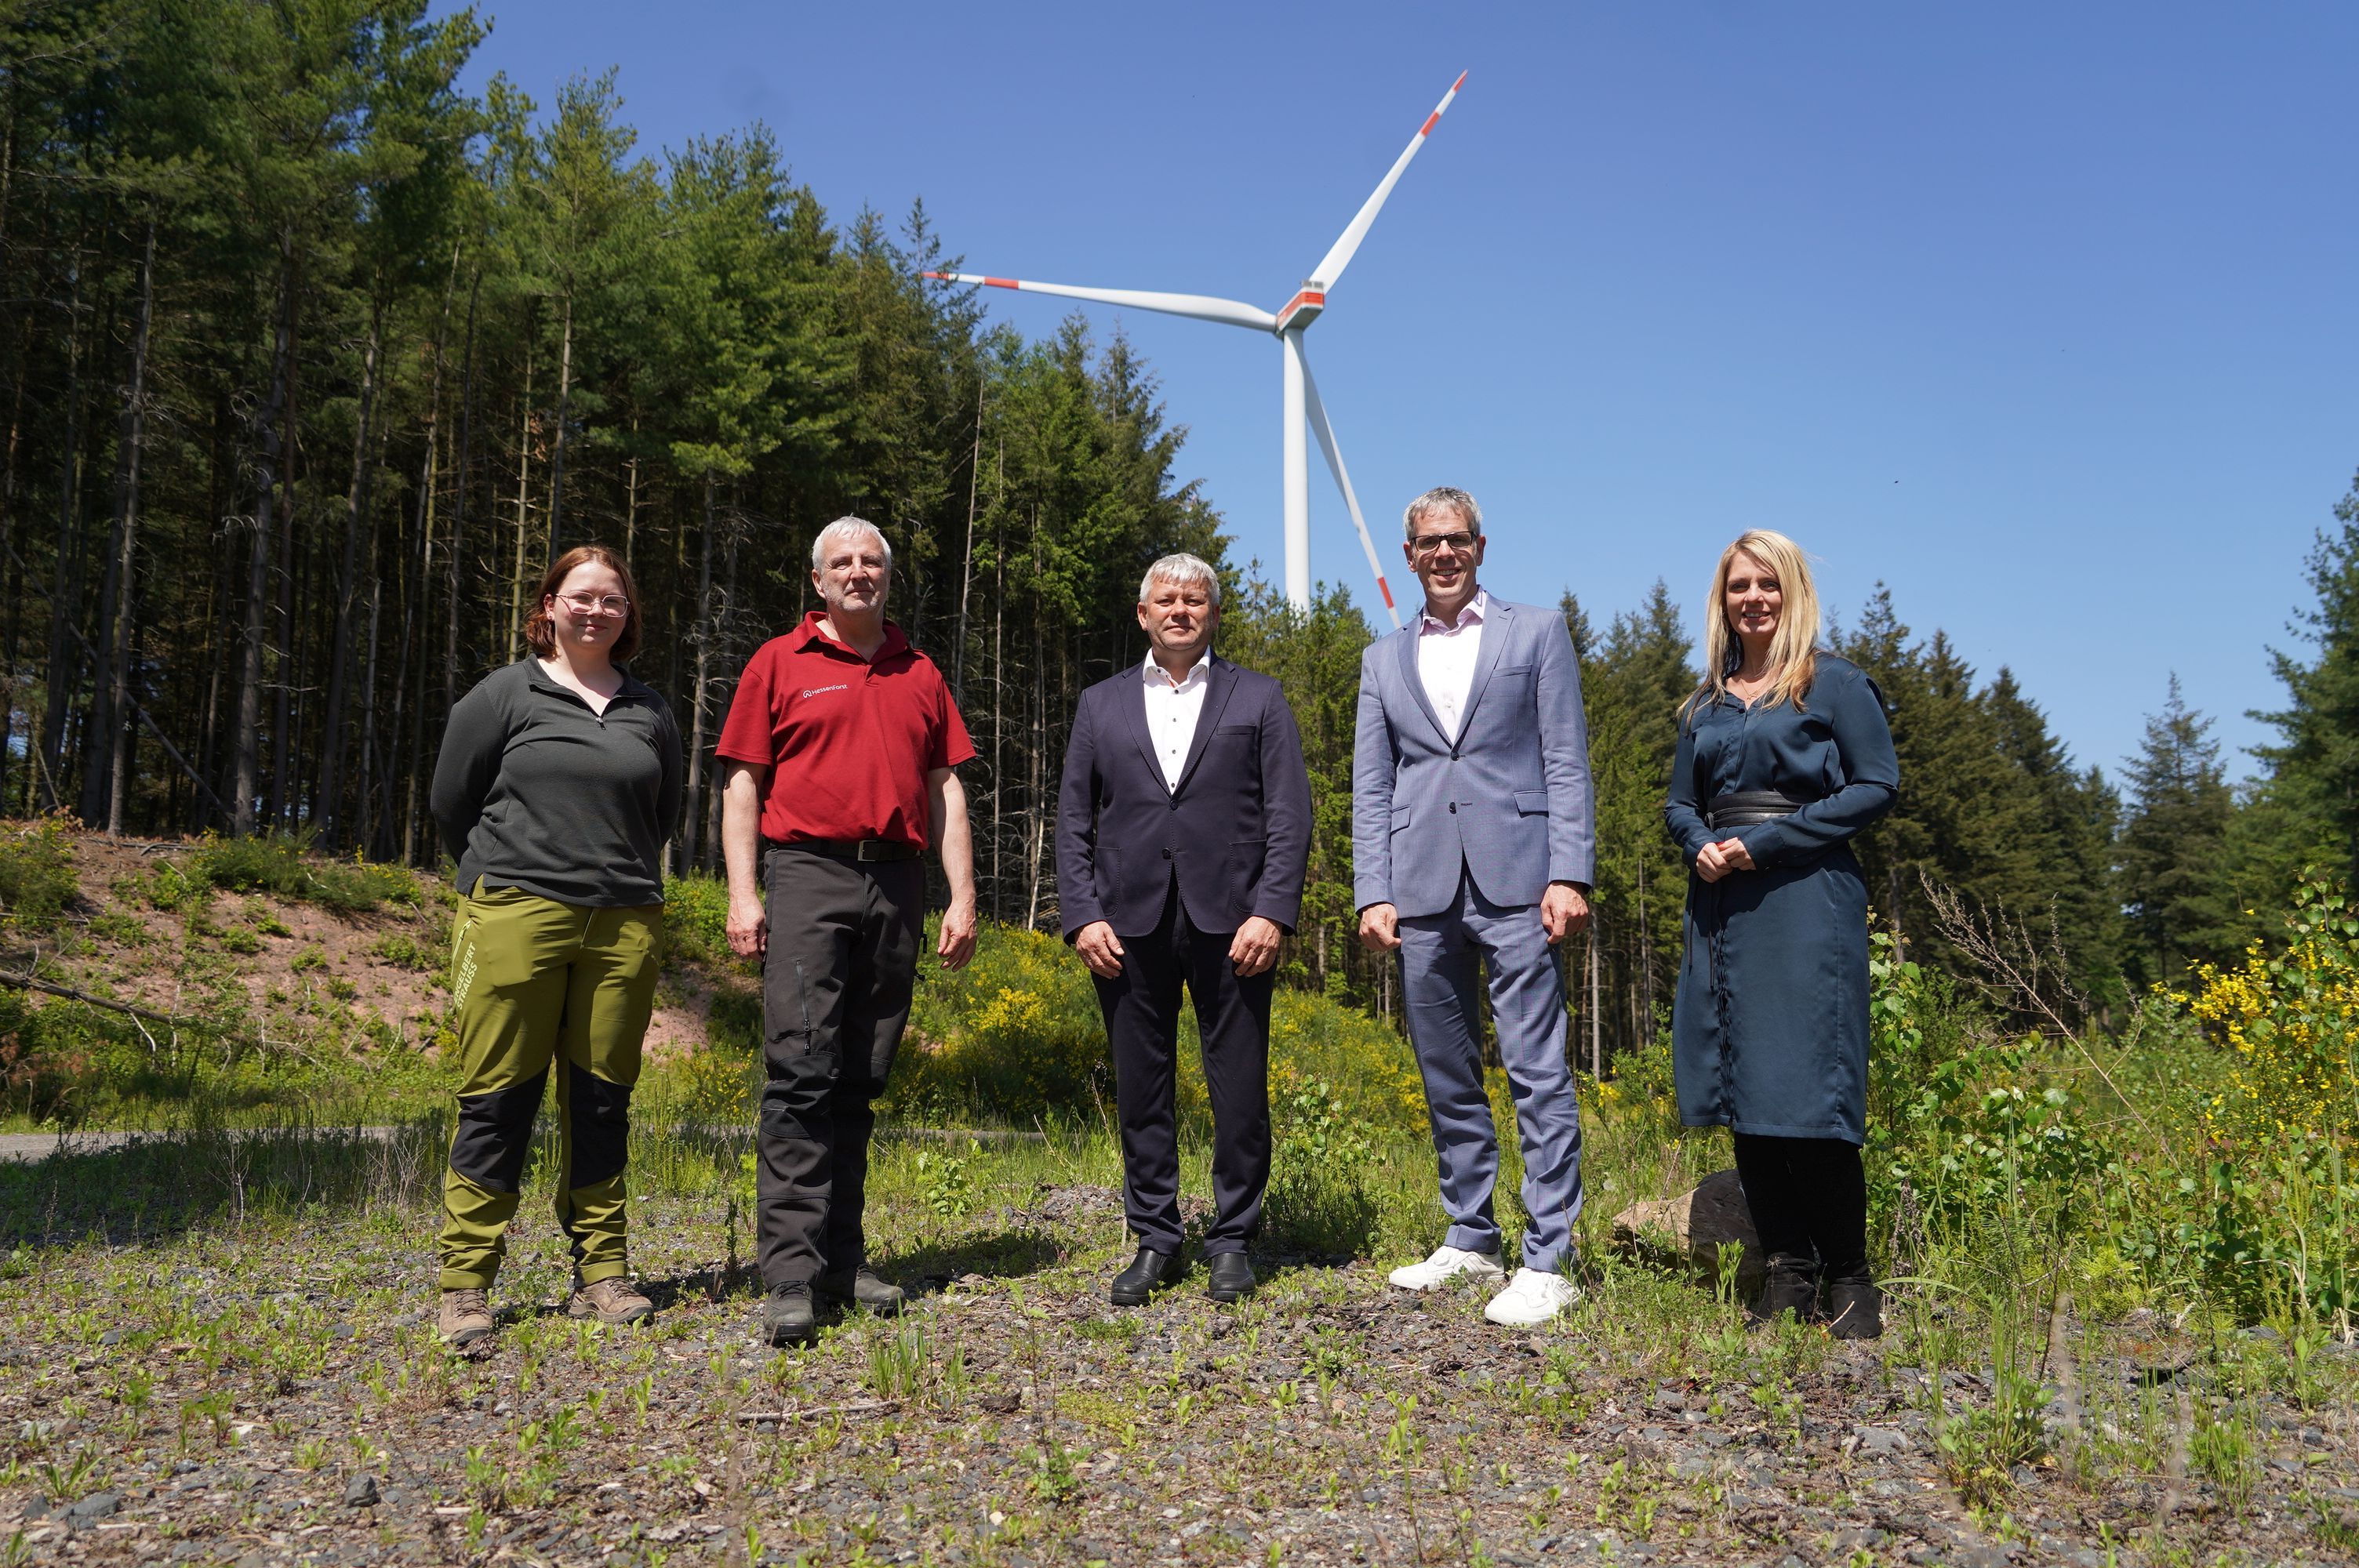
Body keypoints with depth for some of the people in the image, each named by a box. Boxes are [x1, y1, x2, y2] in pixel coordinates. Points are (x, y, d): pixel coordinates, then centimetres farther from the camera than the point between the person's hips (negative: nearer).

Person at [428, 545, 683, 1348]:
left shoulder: (650, 711, 15)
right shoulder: (505, 695, 5)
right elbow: (451, 800, 10)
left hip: (624, 924, 3)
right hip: (515, 919, -3)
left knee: (601, 1100, 6)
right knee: (498, 1100, -3)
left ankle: (601, 1274, 14)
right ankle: (464, 1285, 4)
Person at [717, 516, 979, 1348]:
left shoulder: (920, 676, 18)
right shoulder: (780, 664, 9)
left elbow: (946, 790, 15)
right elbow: (743, 784, 4)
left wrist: (963, 897, 7)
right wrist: (743, 893, -6)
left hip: (897, 883, 4)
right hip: (807, 874, -3)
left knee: (861, 1078, 6)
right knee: (802, 1069, -12)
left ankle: (843, 1257, 14)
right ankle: (790, 1271, -11)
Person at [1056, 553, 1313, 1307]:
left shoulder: (1259, 699, 9)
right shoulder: (1101, 705, 15)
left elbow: (1289, 815, 2)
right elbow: (1074, 822, 11)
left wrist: (1272, 912, -9)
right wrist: (1083, 916, -1)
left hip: (1231, 921, -2)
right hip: (1129, 925, 2)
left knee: (1240, 1089, 2)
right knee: (1140, 1089, 6)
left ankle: (1232, 1241, 16)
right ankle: (1155, 1239, 18)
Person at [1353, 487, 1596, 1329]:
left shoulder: (1538, 631, 8)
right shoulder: (1383, 660, 16)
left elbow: (1567, 762, 2)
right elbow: (1370, 786, 12)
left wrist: (1569, 874, -8)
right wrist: (1374, 894, 2)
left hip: (1516, 882, -4)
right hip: (1423, 889, 4)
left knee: (1538, 1072, -6)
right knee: (1447, 1077, 10)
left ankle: (1548, 1260, 0)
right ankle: (1470, 1239, 23)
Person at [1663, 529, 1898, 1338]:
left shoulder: (1835, 682, 1)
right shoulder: (1707, 702, 16)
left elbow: (1877, 784, -6)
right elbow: (1680, 802, 20)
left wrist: (1767, 842, -13)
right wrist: (1701, 844, -4)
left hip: (1805, 900, -5)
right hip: (1722, 905, 5)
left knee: (1808, 1086, -8)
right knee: (1740, 1089, 4)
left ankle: (1848, 1277, 5)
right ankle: (1787, 1271, 12)